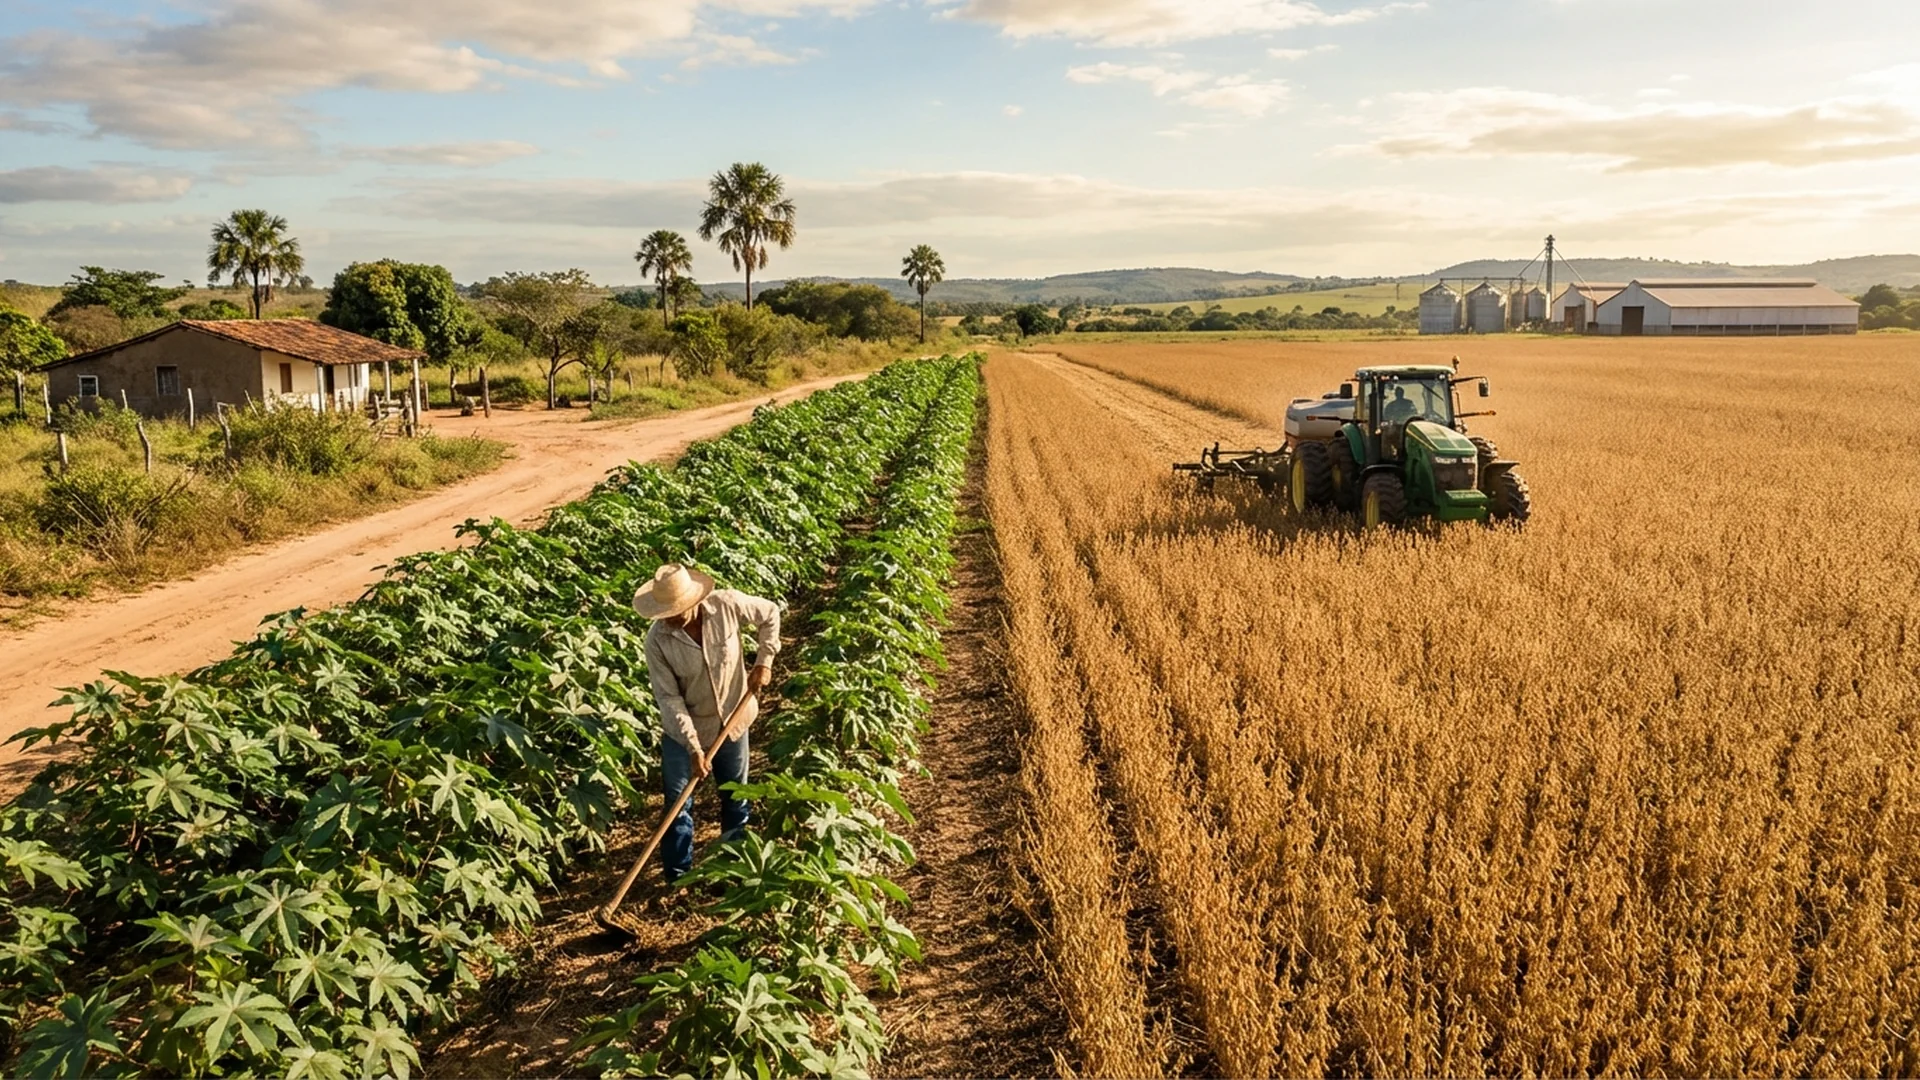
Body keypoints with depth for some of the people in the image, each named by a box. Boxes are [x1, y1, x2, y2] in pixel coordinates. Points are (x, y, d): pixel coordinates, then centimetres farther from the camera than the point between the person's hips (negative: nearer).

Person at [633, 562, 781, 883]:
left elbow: (770, 614, -4)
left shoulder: (726, 605, -23)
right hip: (683, 730, -2)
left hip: (731, 720, 2)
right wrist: (693, 747, -26)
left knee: (735, 796, 20)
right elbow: (669, 698, -21)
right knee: (678, 805, 6)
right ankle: (678, 877, 23)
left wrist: (764, 661, -10)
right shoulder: (658, 640, -25)